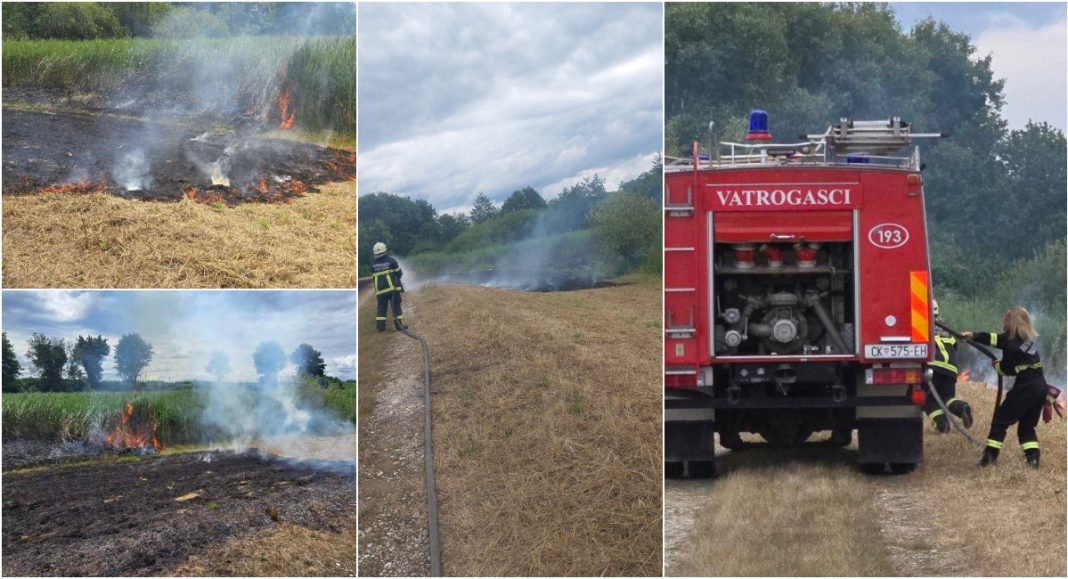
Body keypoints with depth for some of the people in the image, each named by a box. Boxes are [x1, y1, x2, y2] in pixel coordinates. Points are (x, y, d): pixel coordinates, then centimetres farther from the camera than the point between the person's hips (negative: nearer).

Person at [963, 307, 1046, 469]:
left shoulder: (1012, 346, -17)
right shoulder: (1024, 338, 12)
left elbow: (1006, 369, -5)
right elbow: (994, 338, 19)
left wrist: (996, 364, 16)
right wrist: (973, 335, 18)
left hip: (1026, 389, -9)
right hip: (1040, 388, 9)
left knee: (1001, 420, 3)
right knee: (1027, 425, 16)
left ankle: (990, 456, 4)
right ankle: (1033, 458, 3)